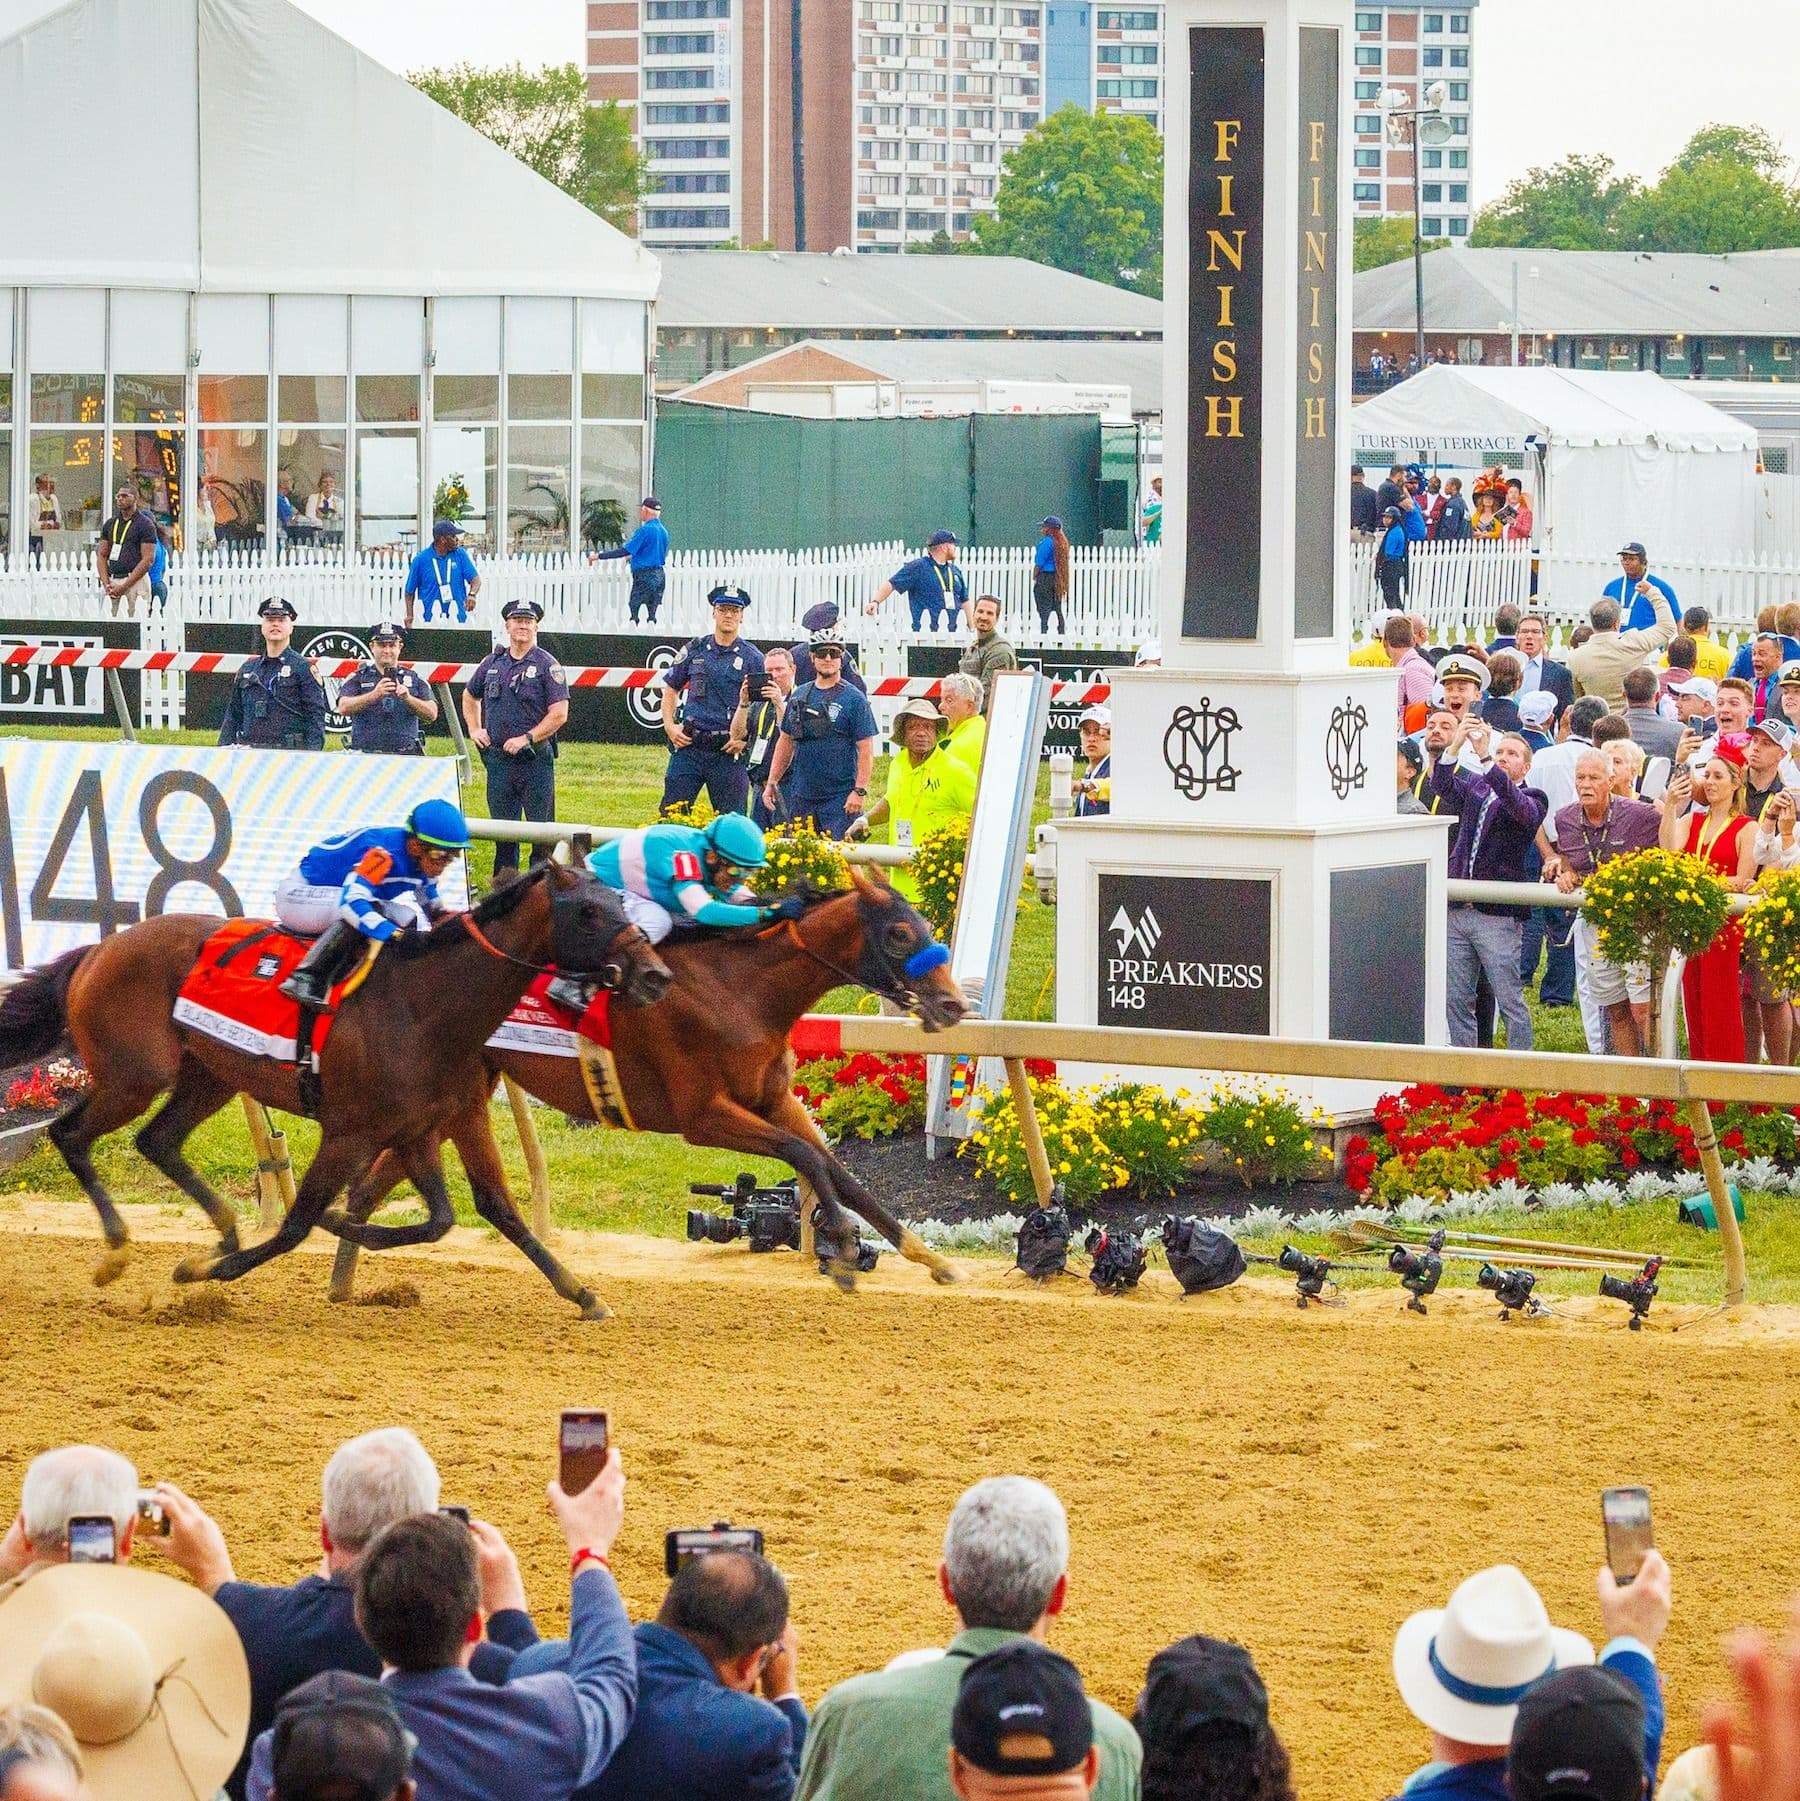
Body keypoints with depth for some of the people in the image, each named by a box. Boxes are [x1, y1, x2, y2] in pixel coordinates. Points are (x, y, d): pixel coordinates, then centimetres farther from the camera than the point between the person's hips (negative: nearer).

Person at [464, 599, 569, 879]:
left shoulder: (548, 665, -3)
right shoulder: (493, 662, 11)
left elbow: (559, 714, -9)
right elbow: (470, 697, 28)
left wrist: (526, 738, -14)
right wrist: (474, 730, 14)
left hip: (536, 758, -5)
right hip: (497, 756, 5)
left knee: (540, 822, -4)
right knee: (501, 822, 9)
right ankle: (504, 875, 16)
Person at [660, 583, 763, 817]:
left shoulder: (752, 658, 3)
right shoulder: (694, 650, 9)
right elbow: (670, 689, 18)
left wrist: (746, 738, -9)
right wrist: (669, 726, 5)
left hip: (728, 750, -2)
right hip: (689, 745, 2)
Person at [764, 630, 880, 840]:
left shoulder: (854, 700, -3)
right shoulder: (799, 696, 13)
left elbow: (866, 751, -7)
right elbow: (786, 742, 19)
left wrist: (860, 791, -16)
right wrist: (771, 783, 14)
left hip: (839, 798, -6)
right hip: (801, 796, 6)